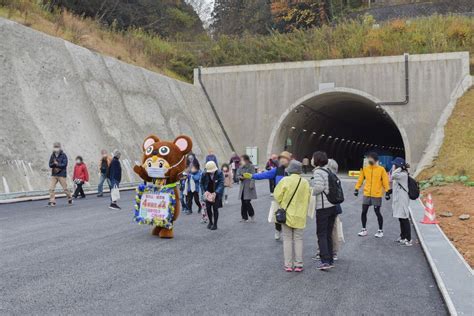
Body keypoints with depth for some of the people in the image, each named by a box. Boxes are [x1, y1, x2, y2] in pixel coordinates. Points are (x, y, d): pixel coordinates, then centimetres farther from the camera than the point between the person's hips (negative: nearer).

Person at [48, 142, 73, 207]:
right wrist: (54, 164, -17)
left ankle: (70, 198, 26)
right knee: (51, 188, -8)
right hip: (54, 174, 4)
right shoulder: (52, 156, 7)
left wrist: (57, 164, -16)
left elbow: (64, 164, -15)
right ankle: (52, 201, -3)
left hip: (62, 175, -4)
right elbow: (50, 165, 2)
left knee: (65, 188, 3)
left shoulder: (63, 155, -6)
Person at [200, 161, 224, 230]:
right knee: (208, 208, 3)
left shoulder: (219, 173, -17)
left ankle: (215, 224, 9)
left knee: (215, 208, -5)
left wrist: (215, 193, -32)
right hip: (208, 193, 3)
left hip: (217, 194, -3)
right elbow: (202, 183, 2)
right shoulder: (204, 174, -10)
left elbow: (221, 184, -21)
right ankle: (210, 222, 27)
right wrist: (205, 191, -13)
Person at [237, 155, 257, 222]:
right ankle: (244, 218, 14)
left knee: (247, 202, -10)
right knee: (243, 203, 6)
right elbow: (238, 175, 15)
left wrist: (251, 185, -20)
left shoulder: (251, 167, -7)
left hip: (248, 187, -6)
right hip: (243, 187, 6)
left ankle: (252, 215, 12)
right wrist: (240, 177, -8)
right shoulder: (241, 167, 11)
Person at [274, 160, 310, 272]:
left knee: (287, 239, 7)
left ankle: (288, 265, 7)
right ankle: (298, 265, 9)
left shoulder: (285, 180, -12)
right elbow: (308, 199, -1)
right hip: (300, 215, 2)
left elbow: (278, 196, -10)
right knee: (298, 239, 10)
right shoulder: (305, 182, -5)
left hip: (286, 214, -2)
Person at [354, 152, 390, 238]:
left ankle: (380, 231, 17)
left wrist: (387, 191, -8)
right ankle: (364, 229, 18)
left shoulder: (381, 169, -5)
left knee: (377, 212, 2)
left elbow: (385, 181, -5)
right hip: (367, 194, 4)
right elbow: (360, 179, 9)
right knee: (364, 212, 4)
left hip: (377, 195, -3)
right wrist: (357, 189, 5)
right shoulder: (365, 169, 5)